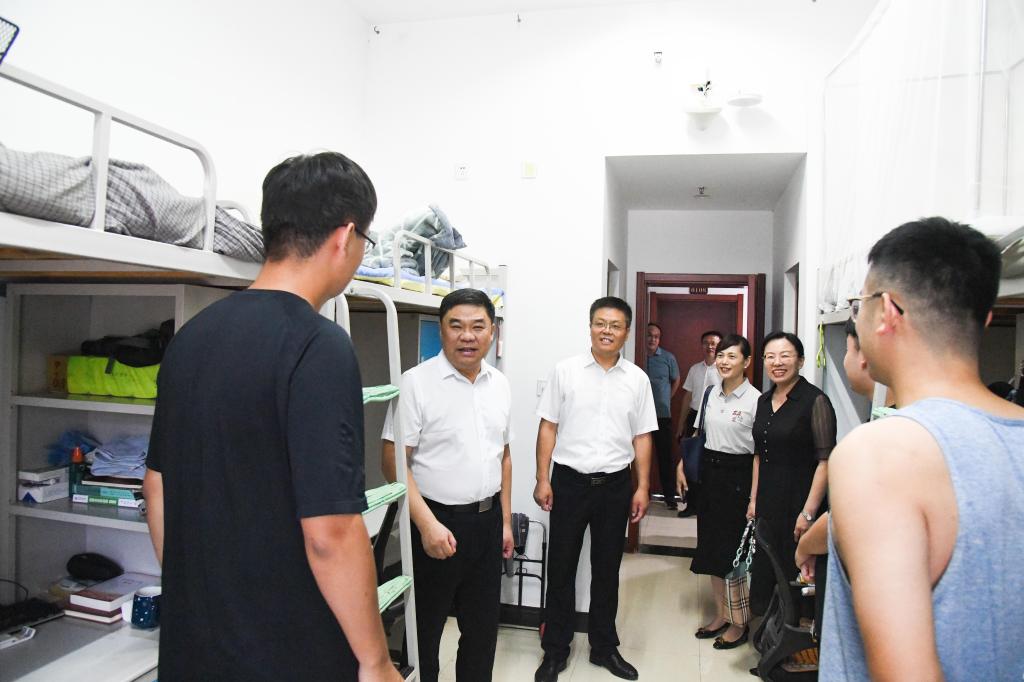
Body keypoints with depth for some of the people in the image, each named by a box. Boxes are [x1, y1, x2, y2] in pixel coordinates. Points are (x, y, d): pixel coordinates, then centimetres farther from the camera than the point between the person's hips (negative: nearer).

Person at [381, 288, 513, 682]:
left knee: (483, 625, 19)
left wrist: (505, 520, 12)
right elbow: (394, 462, -15)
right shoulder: (416, 382, -14)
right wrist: (427, 524, -20)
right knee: (425, 630, 11)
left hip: (487, 521, 6)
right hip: (438, 521, -5)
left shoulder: (499, 384, 5)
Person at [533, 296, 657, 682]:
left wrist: (642, 487, 2)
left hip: (615, 485, 2)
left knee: (607, 570, 15)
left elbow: (642, 437, 6)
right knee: (561, 568, 8)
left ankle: (604, 647, 32)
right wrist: (542, 480, -6)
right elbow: (548, 427, -2)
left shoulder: (637, 379, 3)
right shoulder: (565, 371, -3)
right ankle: (555, 650, 24)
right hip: (569, 481, -1)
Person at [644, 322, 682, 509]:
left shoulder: (668, 358, 2)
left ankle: (669, 495, 12)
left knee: (665, 455, 3)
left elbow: (676, 380, 15)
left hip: (663, 414, 0)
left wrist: (666, 399, 10)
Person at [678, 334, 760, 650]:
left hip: (737, 475, -6)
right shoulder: (713, 393, 7)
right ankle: (722, 614, 29)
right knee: (711, 546, 13)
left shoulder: (754, 399, -12)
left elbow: (759, 452, -14)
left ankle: (739, 623, 22)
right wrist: (682, 465, 10)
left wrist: (754, 497, -17)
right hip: (709, 472, 7)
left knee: (735, 550, 4)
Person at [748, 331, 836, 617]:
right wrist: (754, 499, 13)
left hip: (798, 505, -7)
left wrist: (809, 512, -19)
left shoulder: (815, 401, -12)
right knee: (763, 575, 14)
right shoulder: (764, 401, 9)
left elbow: (826, 461, -16)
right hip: (768, 505, 7)